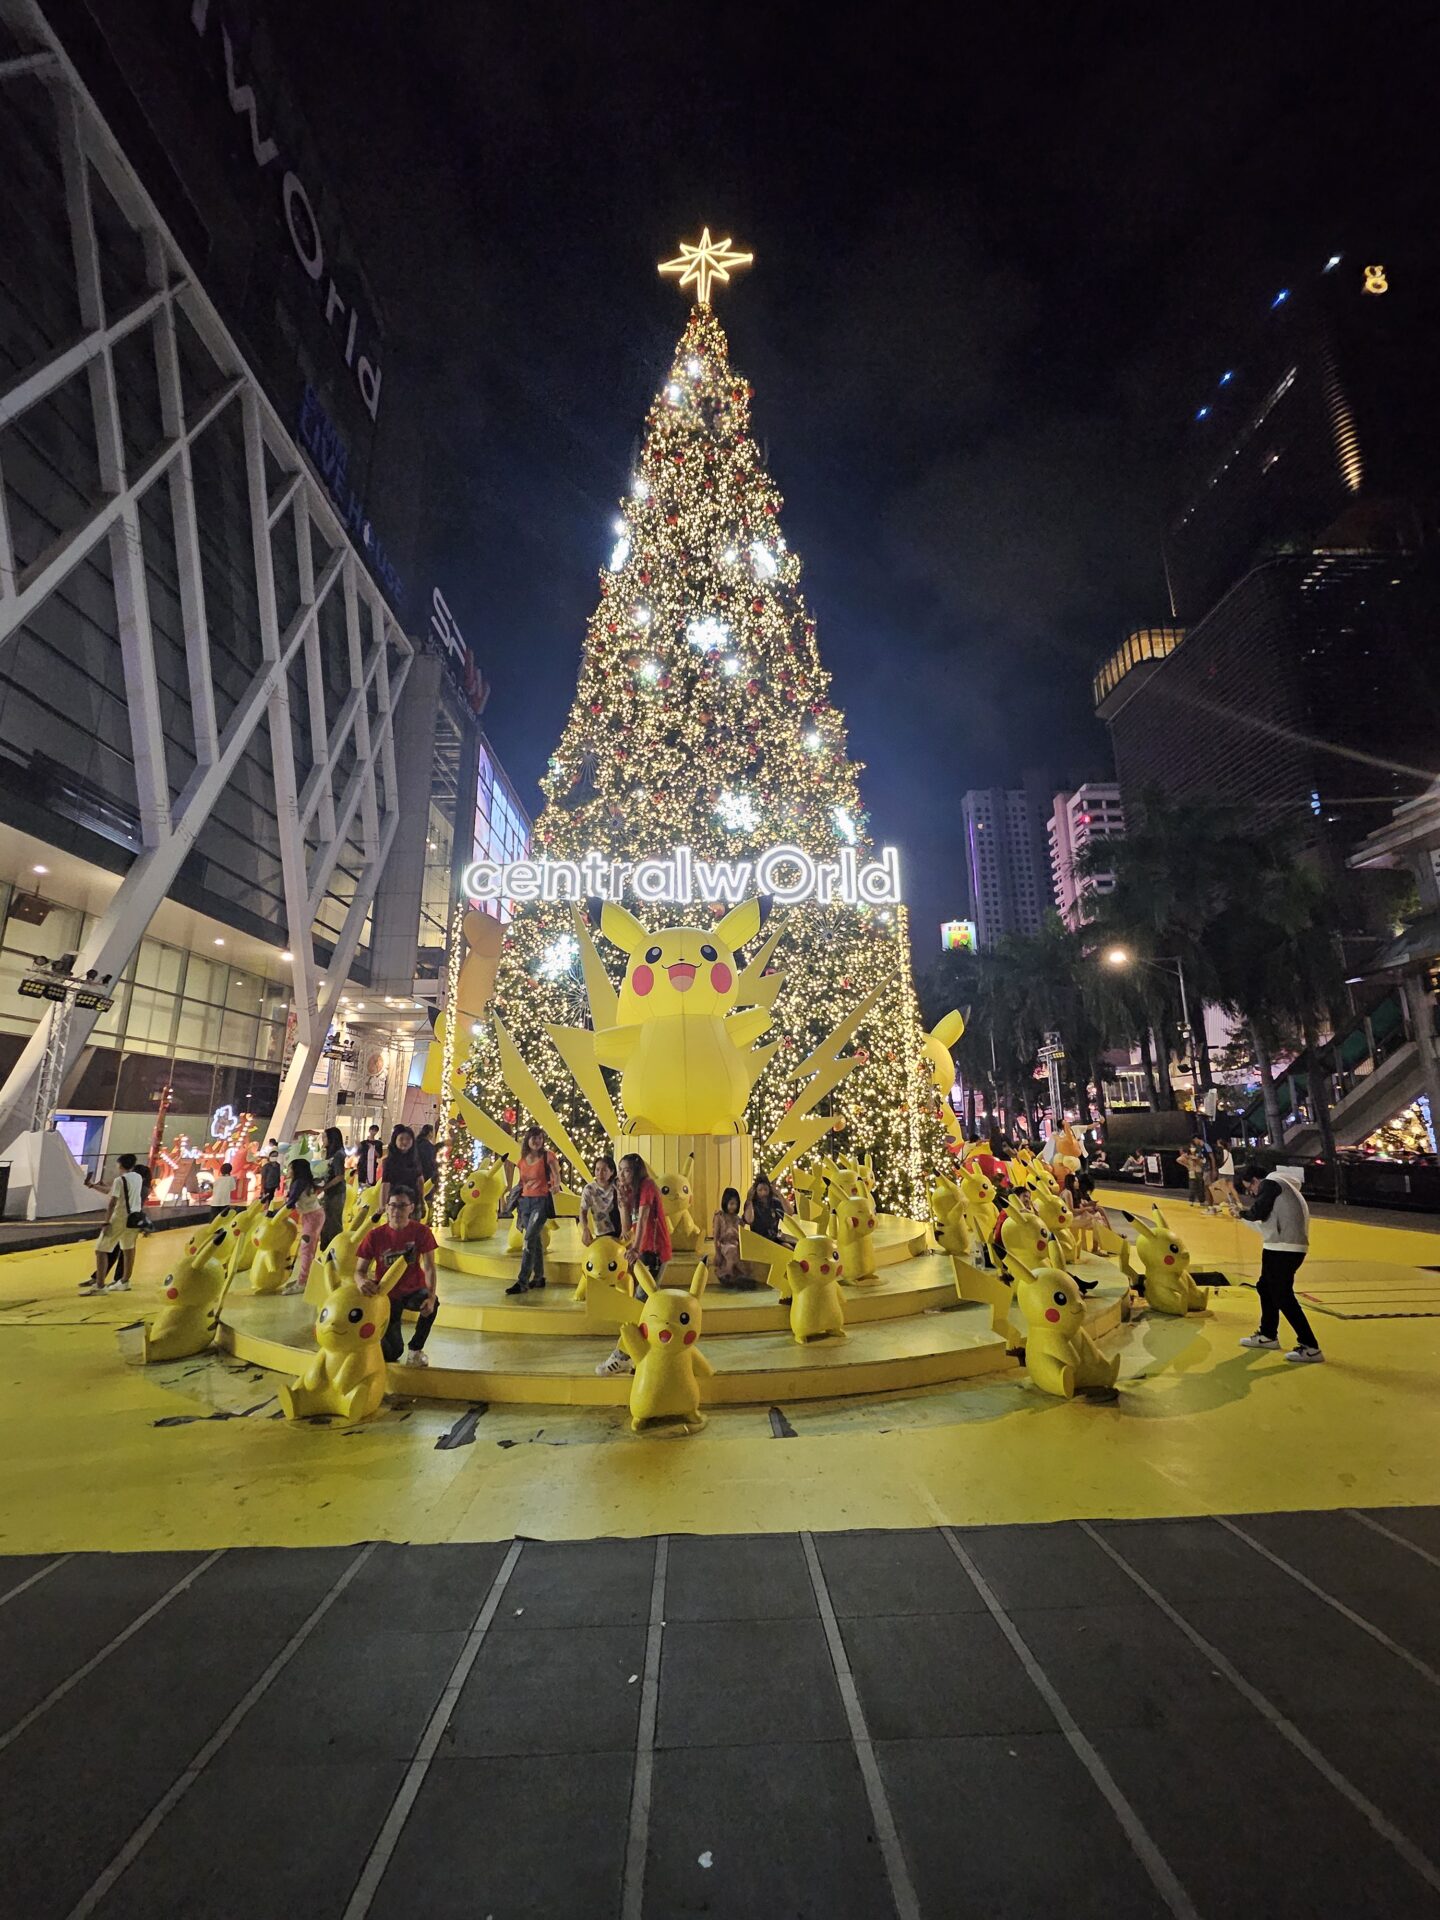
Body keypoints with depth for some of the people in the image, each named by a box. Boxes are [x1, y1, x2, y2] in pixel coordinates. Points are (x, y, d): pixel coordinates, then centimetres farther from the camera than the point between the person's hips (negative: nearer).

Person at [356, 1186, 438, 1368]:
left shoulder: (421, 1231, -13)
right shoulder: (375, 1235, -13)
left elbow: (429, 1267, -19)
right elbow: (360, 1270, -11)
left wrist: (431, 1296, -36)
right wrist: (362, 1282, -37)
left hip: (413, 1291, 0)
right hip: (386, 1295, 0)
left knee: (431, 1303, -35)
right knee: (392, 1354, -7)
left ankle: (415, 1349, -7)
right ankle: (381, 1334, 31)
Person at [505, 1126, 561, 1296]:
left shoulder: (548, 1156, -5)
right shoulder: (522, 1160, 9)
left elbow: (556, 1177, -7)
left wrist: (556, 1186, -23)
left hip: (541, 1202, -5)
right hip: (525, 1202, 5)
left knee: (529, 1239, -13)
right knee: (535, 1240, 12)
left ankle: (522, 1282, -12)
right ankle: (539, 1277, 22)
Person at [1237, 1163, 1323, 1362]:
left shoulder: (1270, 1183, -8)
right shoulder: (1280, 1184, 21)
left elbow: (1258, 1212, -16)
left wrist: (1242, 1213, 3)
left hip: (1284, 1247, -11)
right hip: (1285, 1247, 11)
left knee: (1283, 1296, -7)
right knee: (1266, 1288, 21)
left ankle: (1310, 1346, -4)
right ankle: (1268, 1334, 31)